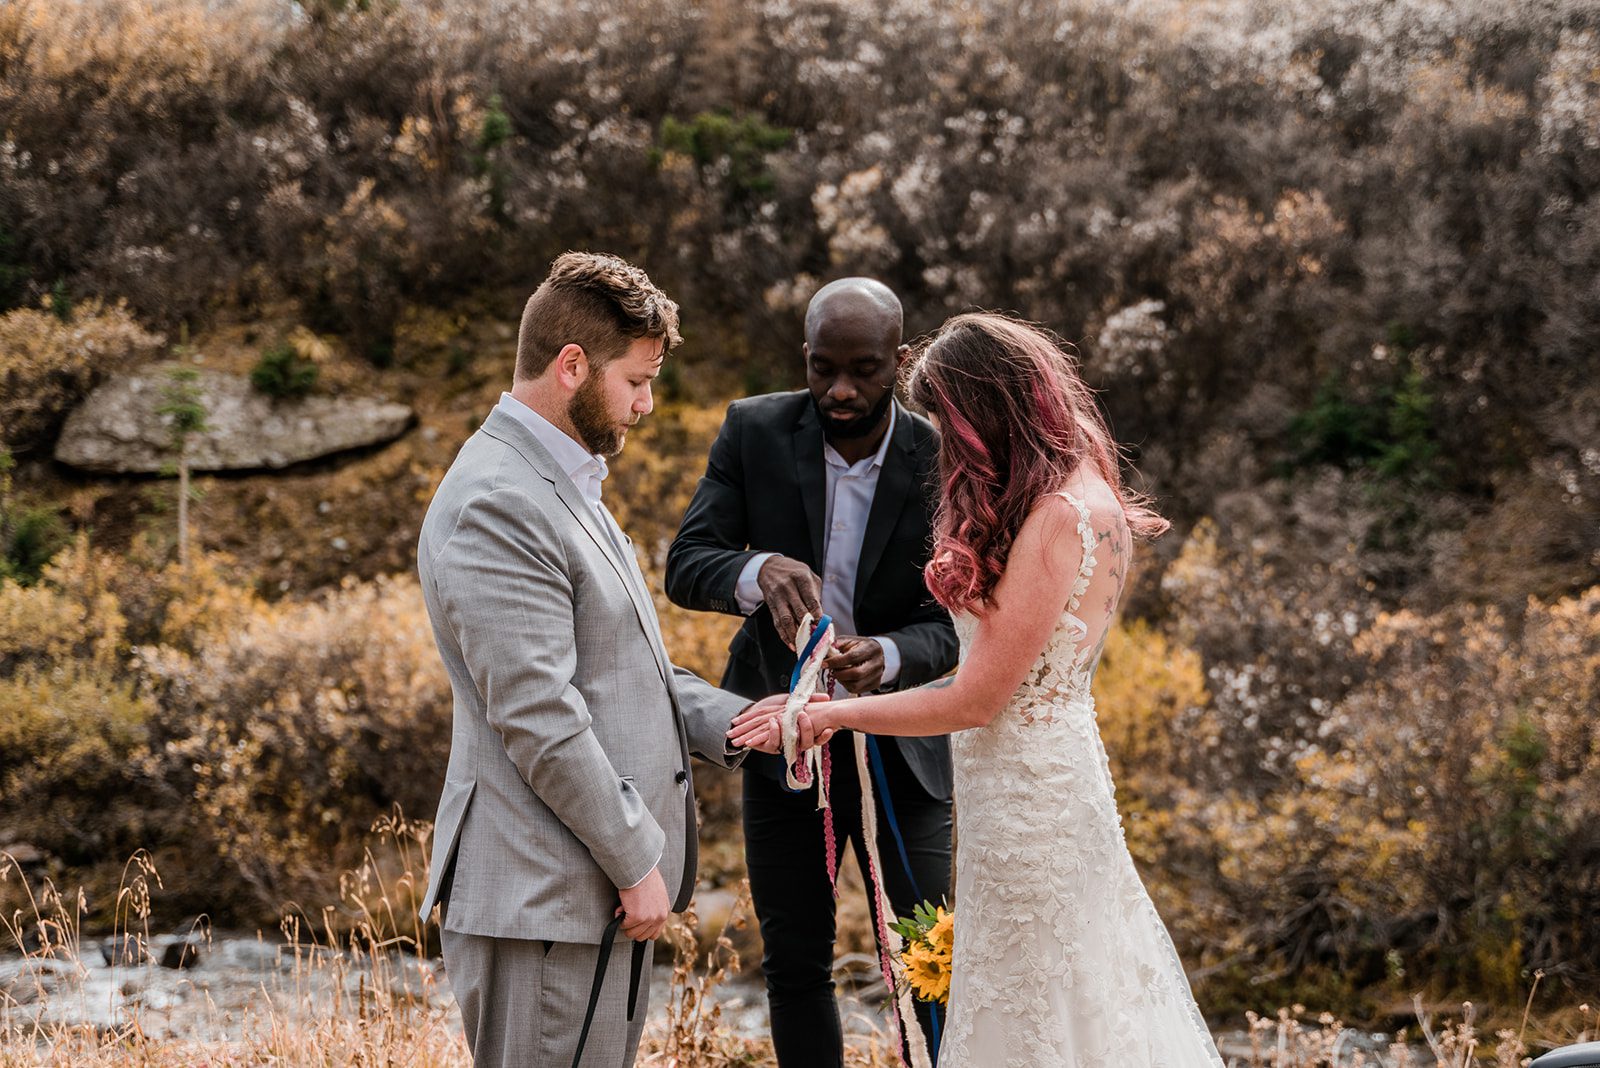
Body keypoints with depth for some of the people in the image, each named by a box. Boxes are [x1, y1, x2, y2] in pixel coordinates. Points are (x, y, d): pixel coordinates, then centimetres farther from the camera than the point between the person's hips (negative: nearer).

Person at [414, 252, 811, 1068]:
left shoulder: (567, 482, 17)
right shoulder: (496, 507, -17)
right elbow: (540, 720, -21)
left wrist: (733, 724, 8)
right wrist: (636, 861, -15)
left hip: (595, 890, 10)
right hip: (543, 904, -10)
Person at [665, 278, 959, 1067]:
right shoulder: (754, 432, -10)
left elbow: (951, 624, -14)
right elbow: (685, 566, -14)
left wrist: (887, 656, -37)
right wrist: (757, 572, -38)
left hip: (899, 747, -2)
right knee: (794, 964, 12)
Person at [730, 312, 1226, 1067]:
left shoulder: (1058, 518, -22)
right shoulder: (1085, 495, 8)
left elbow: (978, 700, -19)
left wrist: (830, 715, -12)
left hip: (1028, 784, -9)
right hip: (1050, 767, 9)